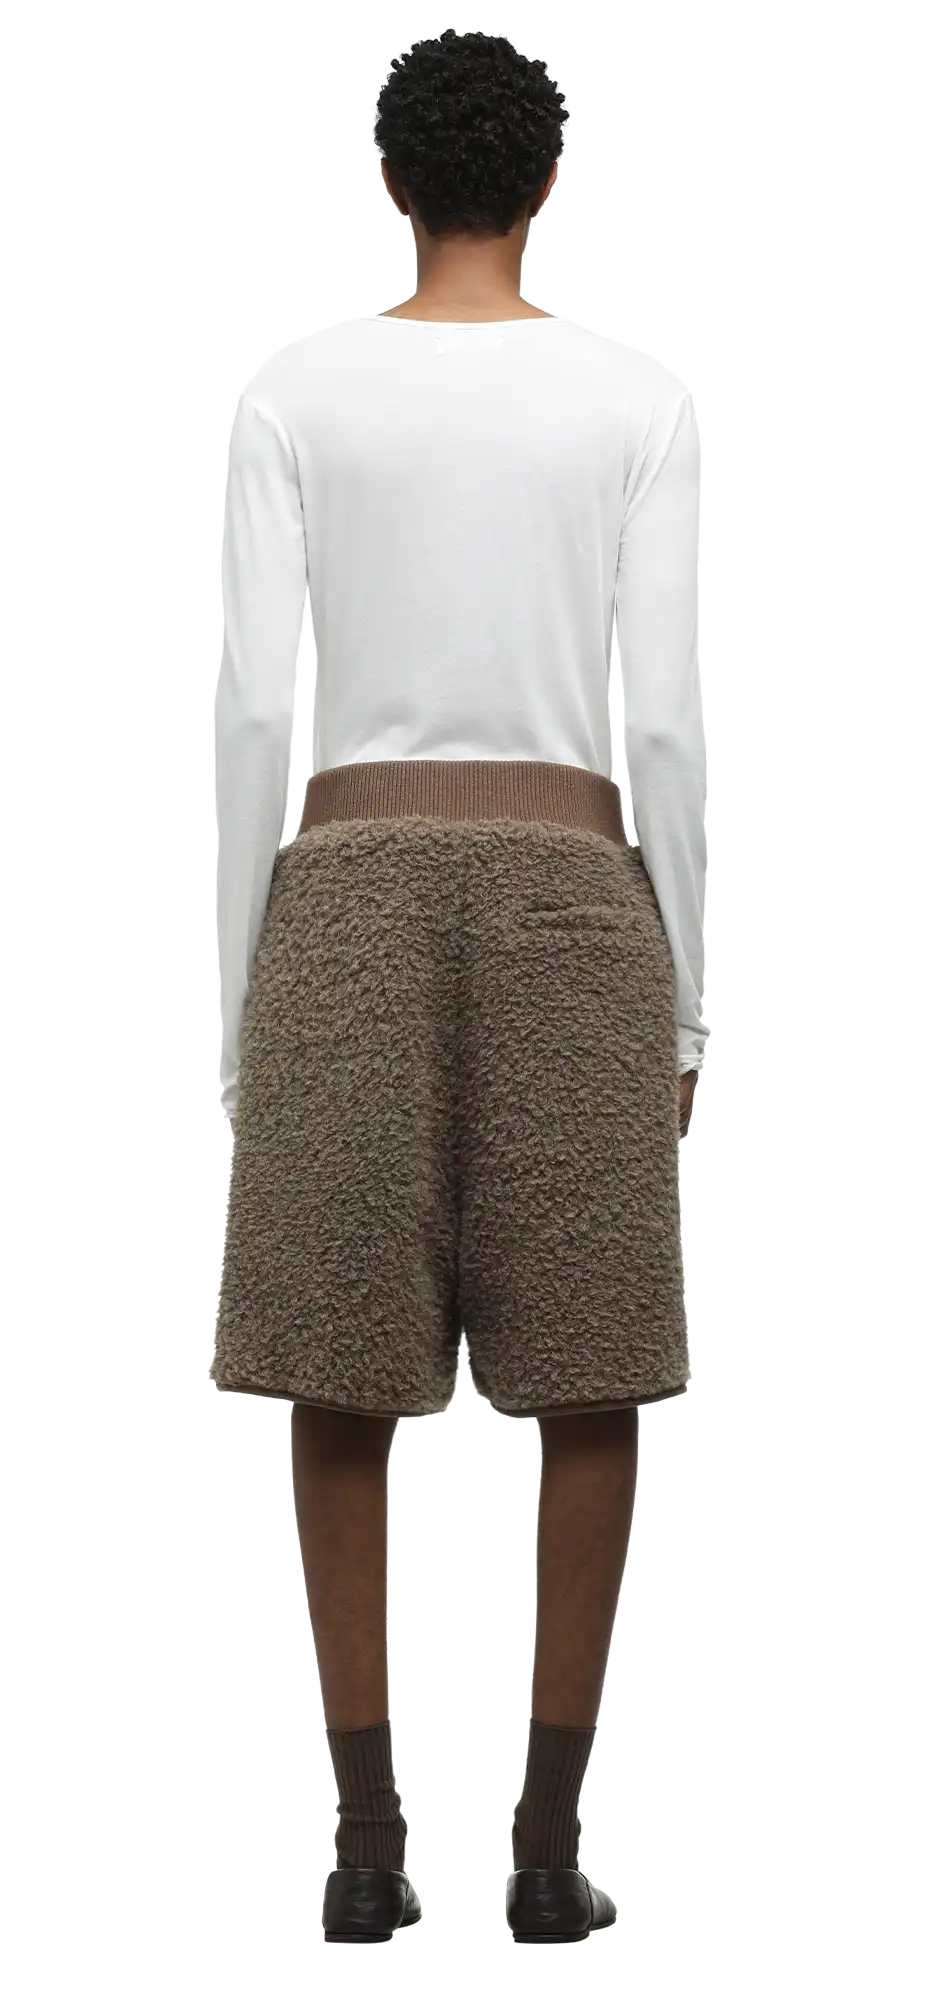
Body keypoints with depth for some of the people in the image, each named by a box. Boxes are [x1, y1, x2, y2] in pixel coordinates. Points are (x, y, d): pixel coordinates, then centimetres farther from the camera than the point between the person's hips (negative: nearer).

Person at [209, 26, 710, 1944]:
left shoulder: (295, 388, 1)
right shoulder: (641, 397, 1)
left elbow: (253, 705, -3)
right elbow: (664, 719, -3)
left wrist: (239, 995, 4)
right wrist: (687, 998, 5)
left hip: (352, 886, 0)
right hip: (570, 887, 0)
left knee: (344, 1378, 6)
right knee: (586, 1380, 6)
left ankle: (369, 1838, 6)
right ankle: (552, 1840, 7)